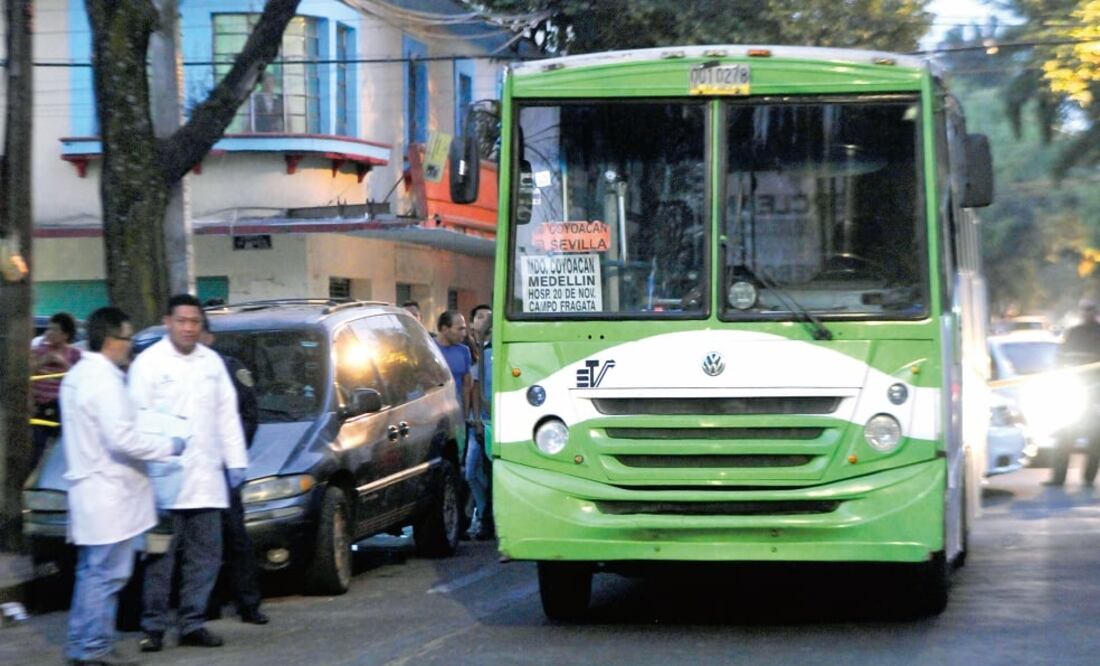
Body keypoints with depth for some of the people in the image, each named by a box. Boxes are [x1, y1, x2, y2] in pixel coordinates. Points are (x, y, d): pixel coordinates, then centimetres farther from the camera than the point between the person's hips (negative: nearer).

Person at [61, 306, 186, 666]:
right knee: (107, 574, -4)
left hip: (88, 491, 10)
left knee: (91, 572, 16)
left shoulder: (76, 376, 13)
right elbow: (121, 438, -23)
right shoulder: (105, 380, -17)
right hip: (109, 493, -10)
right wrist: (169, 446, -12)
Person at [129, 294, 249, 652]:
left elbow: (227, 414, 16)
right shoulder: (149, 362, -3)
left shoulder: (212, 362, 14)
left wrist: (236, 460, 11)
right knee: (161, 557, -3)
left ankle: (193, 624, 15)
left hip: (206, 475, 5)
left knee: (205, 555, 7)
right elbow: (138, 416, -7)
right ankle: (154, 626, 5)